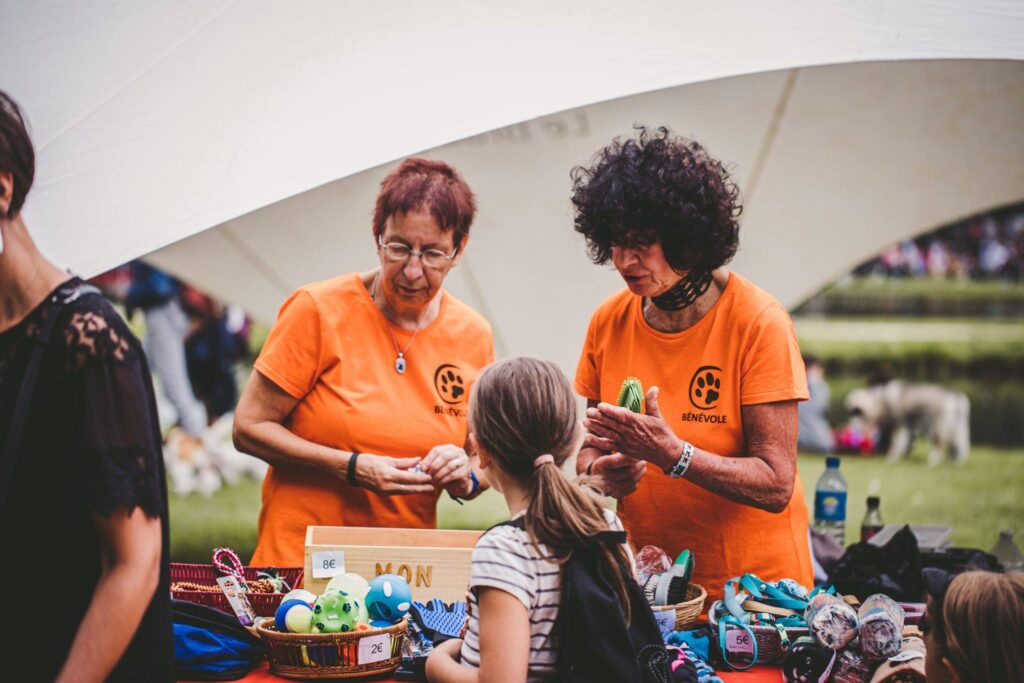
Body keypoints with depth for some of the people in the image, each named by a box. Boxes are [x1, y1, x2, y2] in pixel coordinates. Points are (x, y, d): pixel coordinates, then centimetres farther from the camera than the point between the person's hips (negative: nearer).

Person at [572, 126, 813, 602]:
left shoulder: (757, 322, -9)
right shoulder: (608, 321, 3)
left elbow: (776, 485, -13)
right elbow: (587, 450, 11)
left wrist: (672, 454, -24)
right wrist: (603, 473, -11)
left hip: (753, 580, -6)